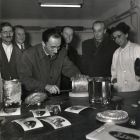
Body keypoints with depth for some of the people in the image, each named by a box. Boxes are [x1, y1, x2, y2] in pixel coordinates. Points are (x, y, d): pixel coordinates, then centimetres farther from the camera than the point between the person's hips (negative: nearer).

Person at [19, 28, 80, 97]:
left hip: (55, 95, 2)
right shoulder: (29, 54, -12)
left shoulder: (62, 52, -1)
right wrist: (46, 86, -27)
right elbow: (25, 78, -17)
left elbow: (69, 69, 7)